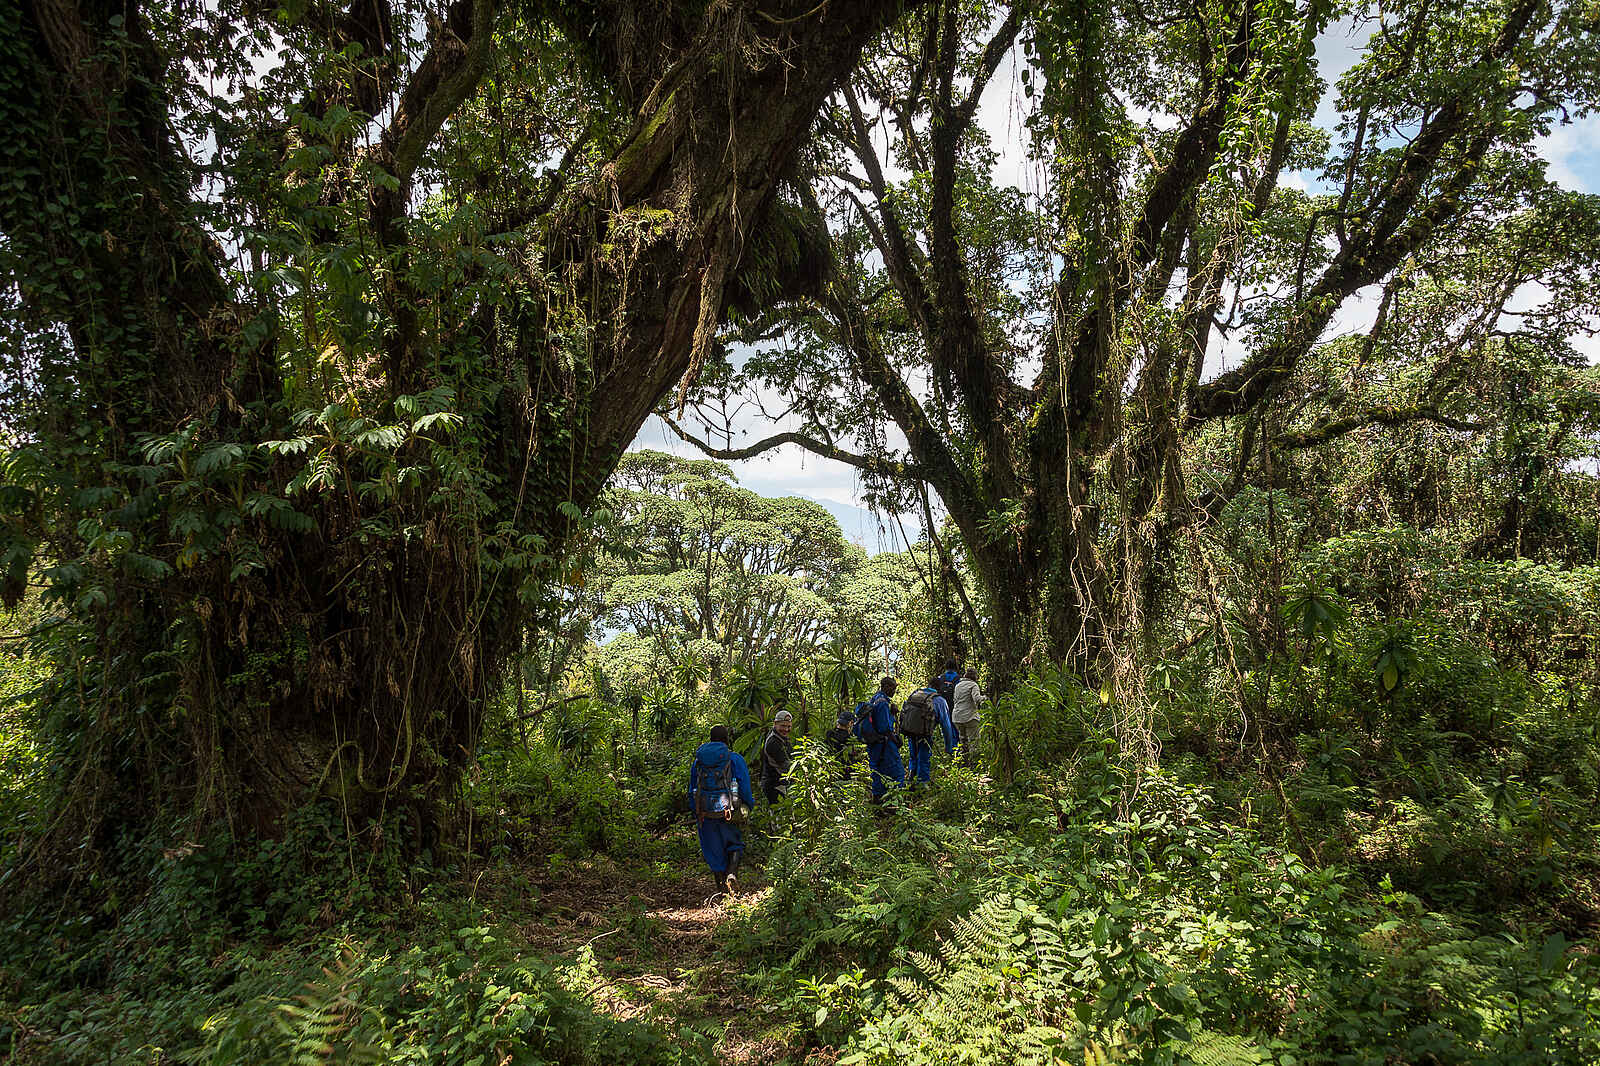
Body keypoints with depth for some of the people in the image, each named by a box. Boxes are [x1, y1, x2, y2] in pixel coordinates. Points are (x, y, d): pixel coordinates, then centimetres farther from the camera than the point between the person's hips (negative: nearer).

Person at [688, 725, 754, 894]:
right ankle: (732, 873, -12)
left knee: (713, 850, 12)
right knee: (734, 844, 12)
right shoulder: (735, 759, -3)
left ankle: (722, 886, 16)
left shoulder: (698, 760, 8)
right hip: (729, 810, -2)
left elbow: (692, 788, 13)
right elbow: (744, 786, -4)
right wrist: (749, 804, 10)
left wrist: (695, 811, 20)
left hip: (705, 812, 3)